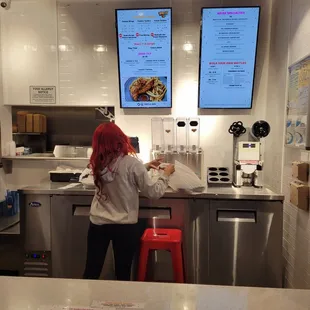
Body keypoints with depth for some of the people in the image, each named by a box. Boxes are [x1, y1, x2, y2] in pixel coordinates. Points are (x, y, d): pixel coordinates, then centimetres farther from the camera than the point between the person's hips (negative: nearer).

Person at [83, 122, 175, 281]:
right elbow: (154, 193, -11)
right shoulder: (132, 163, -17)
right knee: (122, 274, 14)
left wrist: (146, 167, 16)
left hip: (98, 224, 4)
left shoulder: (98, 163, -1)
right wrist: (165, 175, 4)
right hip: (125, 227, -4)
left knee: (91, 272, 16)